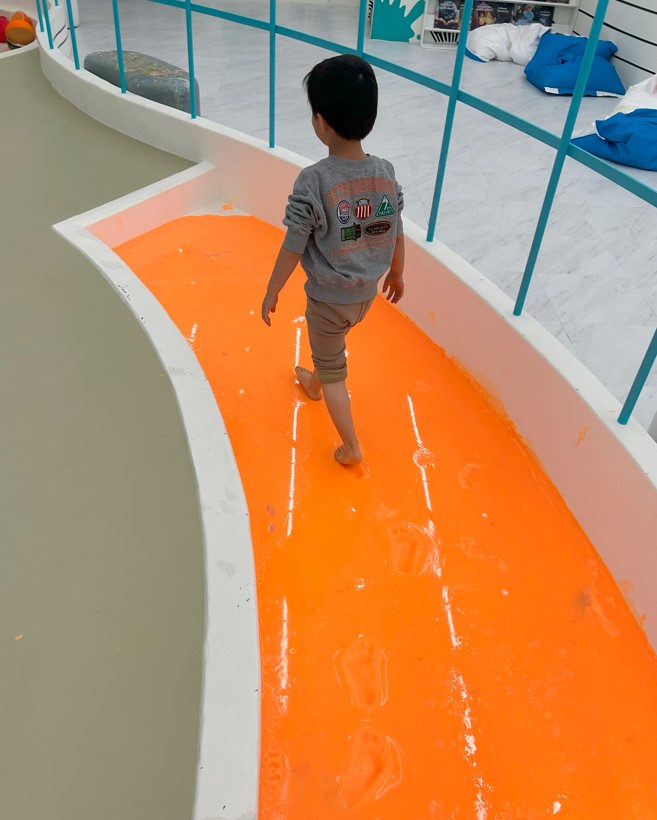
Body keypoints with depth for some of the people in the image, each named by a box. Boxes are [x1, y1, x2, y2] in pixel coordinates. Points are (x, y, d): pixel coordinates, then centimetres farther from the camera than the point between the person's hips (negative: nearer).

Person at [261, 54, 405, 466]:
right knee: (333, 346, 33)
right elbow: (397, 237, 1)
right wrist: (397, 275, 19)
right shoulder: (387, 173, -10)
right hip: (368, 293, 5)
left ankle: (352, 447, 22)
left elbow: (293, 249, -18)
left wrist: (272, 292, -4)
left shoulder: (313, 181, -25)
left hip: (328, 298, -5)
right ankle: (314, 383, 61)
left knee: (333, 370, 15)